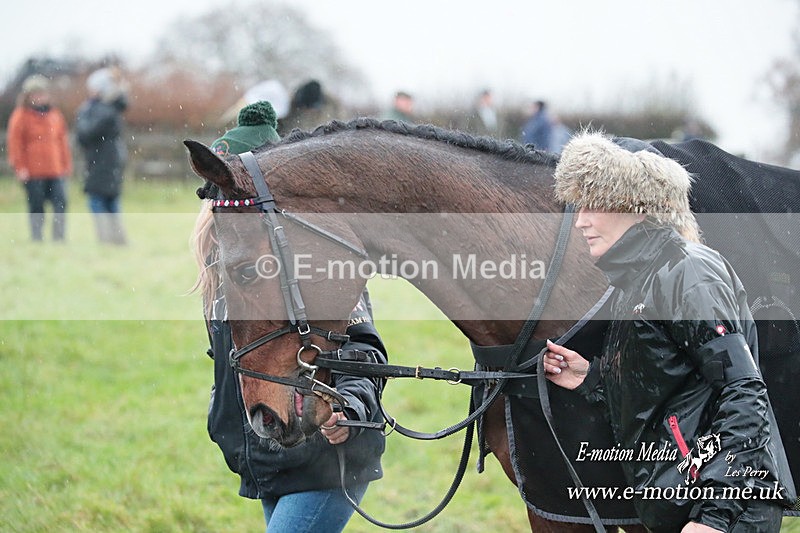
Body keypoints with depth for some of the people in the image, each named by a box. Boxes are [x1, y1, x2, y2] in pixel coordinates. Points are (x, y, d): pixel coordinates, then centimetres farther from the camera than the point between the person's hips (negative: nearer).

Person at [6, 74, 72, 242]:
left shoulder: (55, 115, 13)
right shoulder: (21, 116, -1)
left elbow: (63, 140, 19)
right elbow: (15, 143, -3)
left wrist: (66, 164, 14)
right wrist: (20, 167, -8)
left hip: (55, 170, 4)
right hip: (32, 171, -4)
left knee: (61, 203, -8)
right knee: (36, 208, 2)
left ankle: (58, 238, -2)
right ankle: (37, 239, 10)